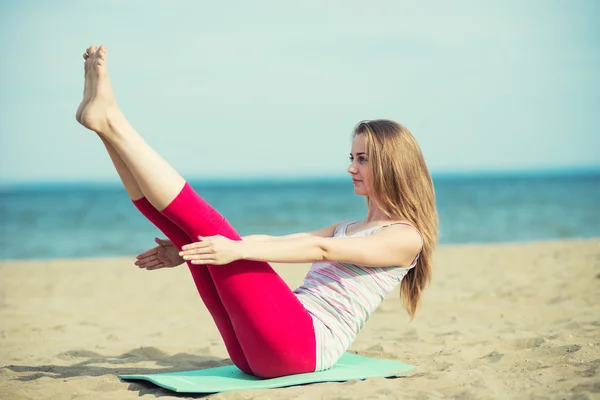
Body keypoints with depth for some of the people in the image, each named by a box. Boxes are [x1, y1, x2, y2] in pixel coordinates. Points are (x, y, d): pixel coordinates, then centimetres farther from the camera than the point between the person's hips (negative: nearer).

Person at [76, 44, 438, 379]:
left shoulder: (406, 238, 1)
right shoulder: (346, 229, 28)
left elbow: (321, 248, -15)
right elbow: (271, 242, 19)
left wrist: (237, 250, -27)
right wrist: (187, 249, 9)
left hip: (302, 346, -8)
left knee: (210, 227, -18)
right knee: (194, 230, -4)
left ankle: (110, 119, -16)